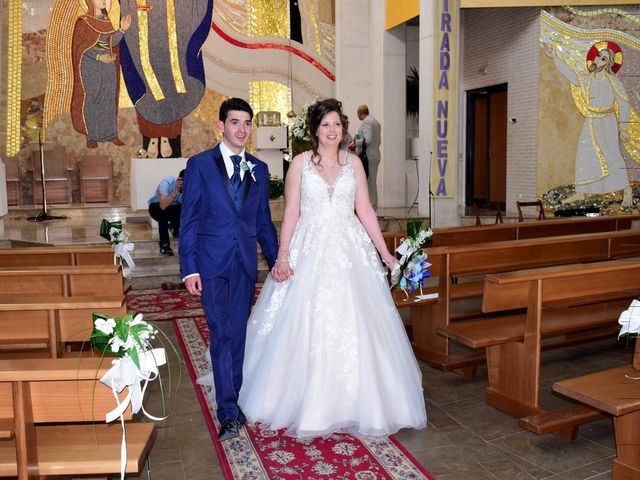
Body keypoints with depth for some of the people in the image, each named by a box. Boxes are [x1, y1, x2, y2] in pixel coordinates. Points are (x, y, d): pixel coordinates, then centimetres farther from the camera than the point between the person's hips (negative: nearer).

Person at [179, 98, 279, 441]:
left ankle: (231, 402, 24)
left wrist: (276, 260, 8)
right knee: (221, 335, -5)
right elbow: (189, 220, -2)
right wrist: (189, 268, -9)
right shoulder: (200, 164, 1)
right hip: (212, 262, -3)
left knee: (238, 335, 10)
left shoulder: (259, 169, 12)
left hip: (246, 264, 4)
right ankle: (228, 412, 2)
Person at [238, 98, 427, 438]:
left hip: (350, 251, 2)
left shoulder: (353, 162, 8)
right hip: (310, 252, -1)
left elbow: (365, 212, 7)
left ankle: (350, 405, 18)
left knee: (353, 328, 2)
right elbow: (291, 213, -1)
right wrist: (282, 256, -11)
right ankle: (308, 405, 18)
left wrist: (385, 253, 3)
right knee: (305, 328, 0)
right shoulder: (300, 163, 3)